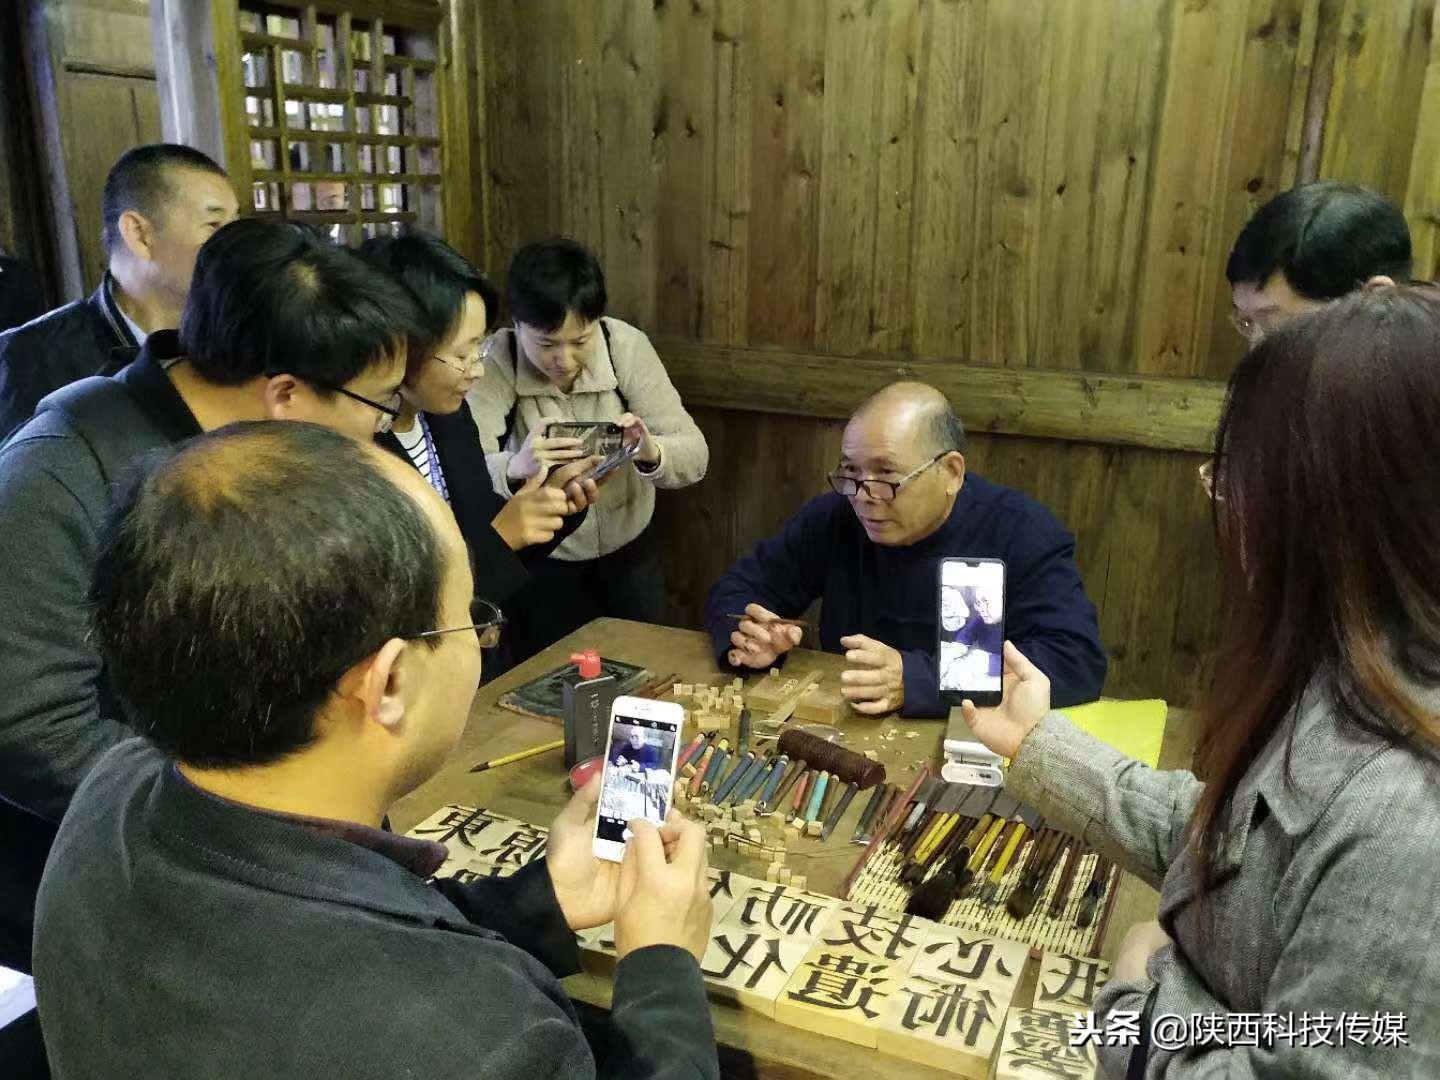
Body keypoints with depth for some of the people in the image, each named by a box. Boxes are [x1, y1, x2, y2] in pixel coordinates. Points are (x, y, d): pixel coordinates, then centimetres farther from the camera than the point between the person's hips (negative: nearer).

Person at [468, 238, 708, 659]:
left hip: (628, 551, 2)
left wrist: (650, 452, -40)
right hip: (540, 562, -2)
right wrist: (515, 467, -53)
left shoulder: (628, 347, -18)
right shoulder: (496, 363, -22)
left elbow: (695, 456, -18)